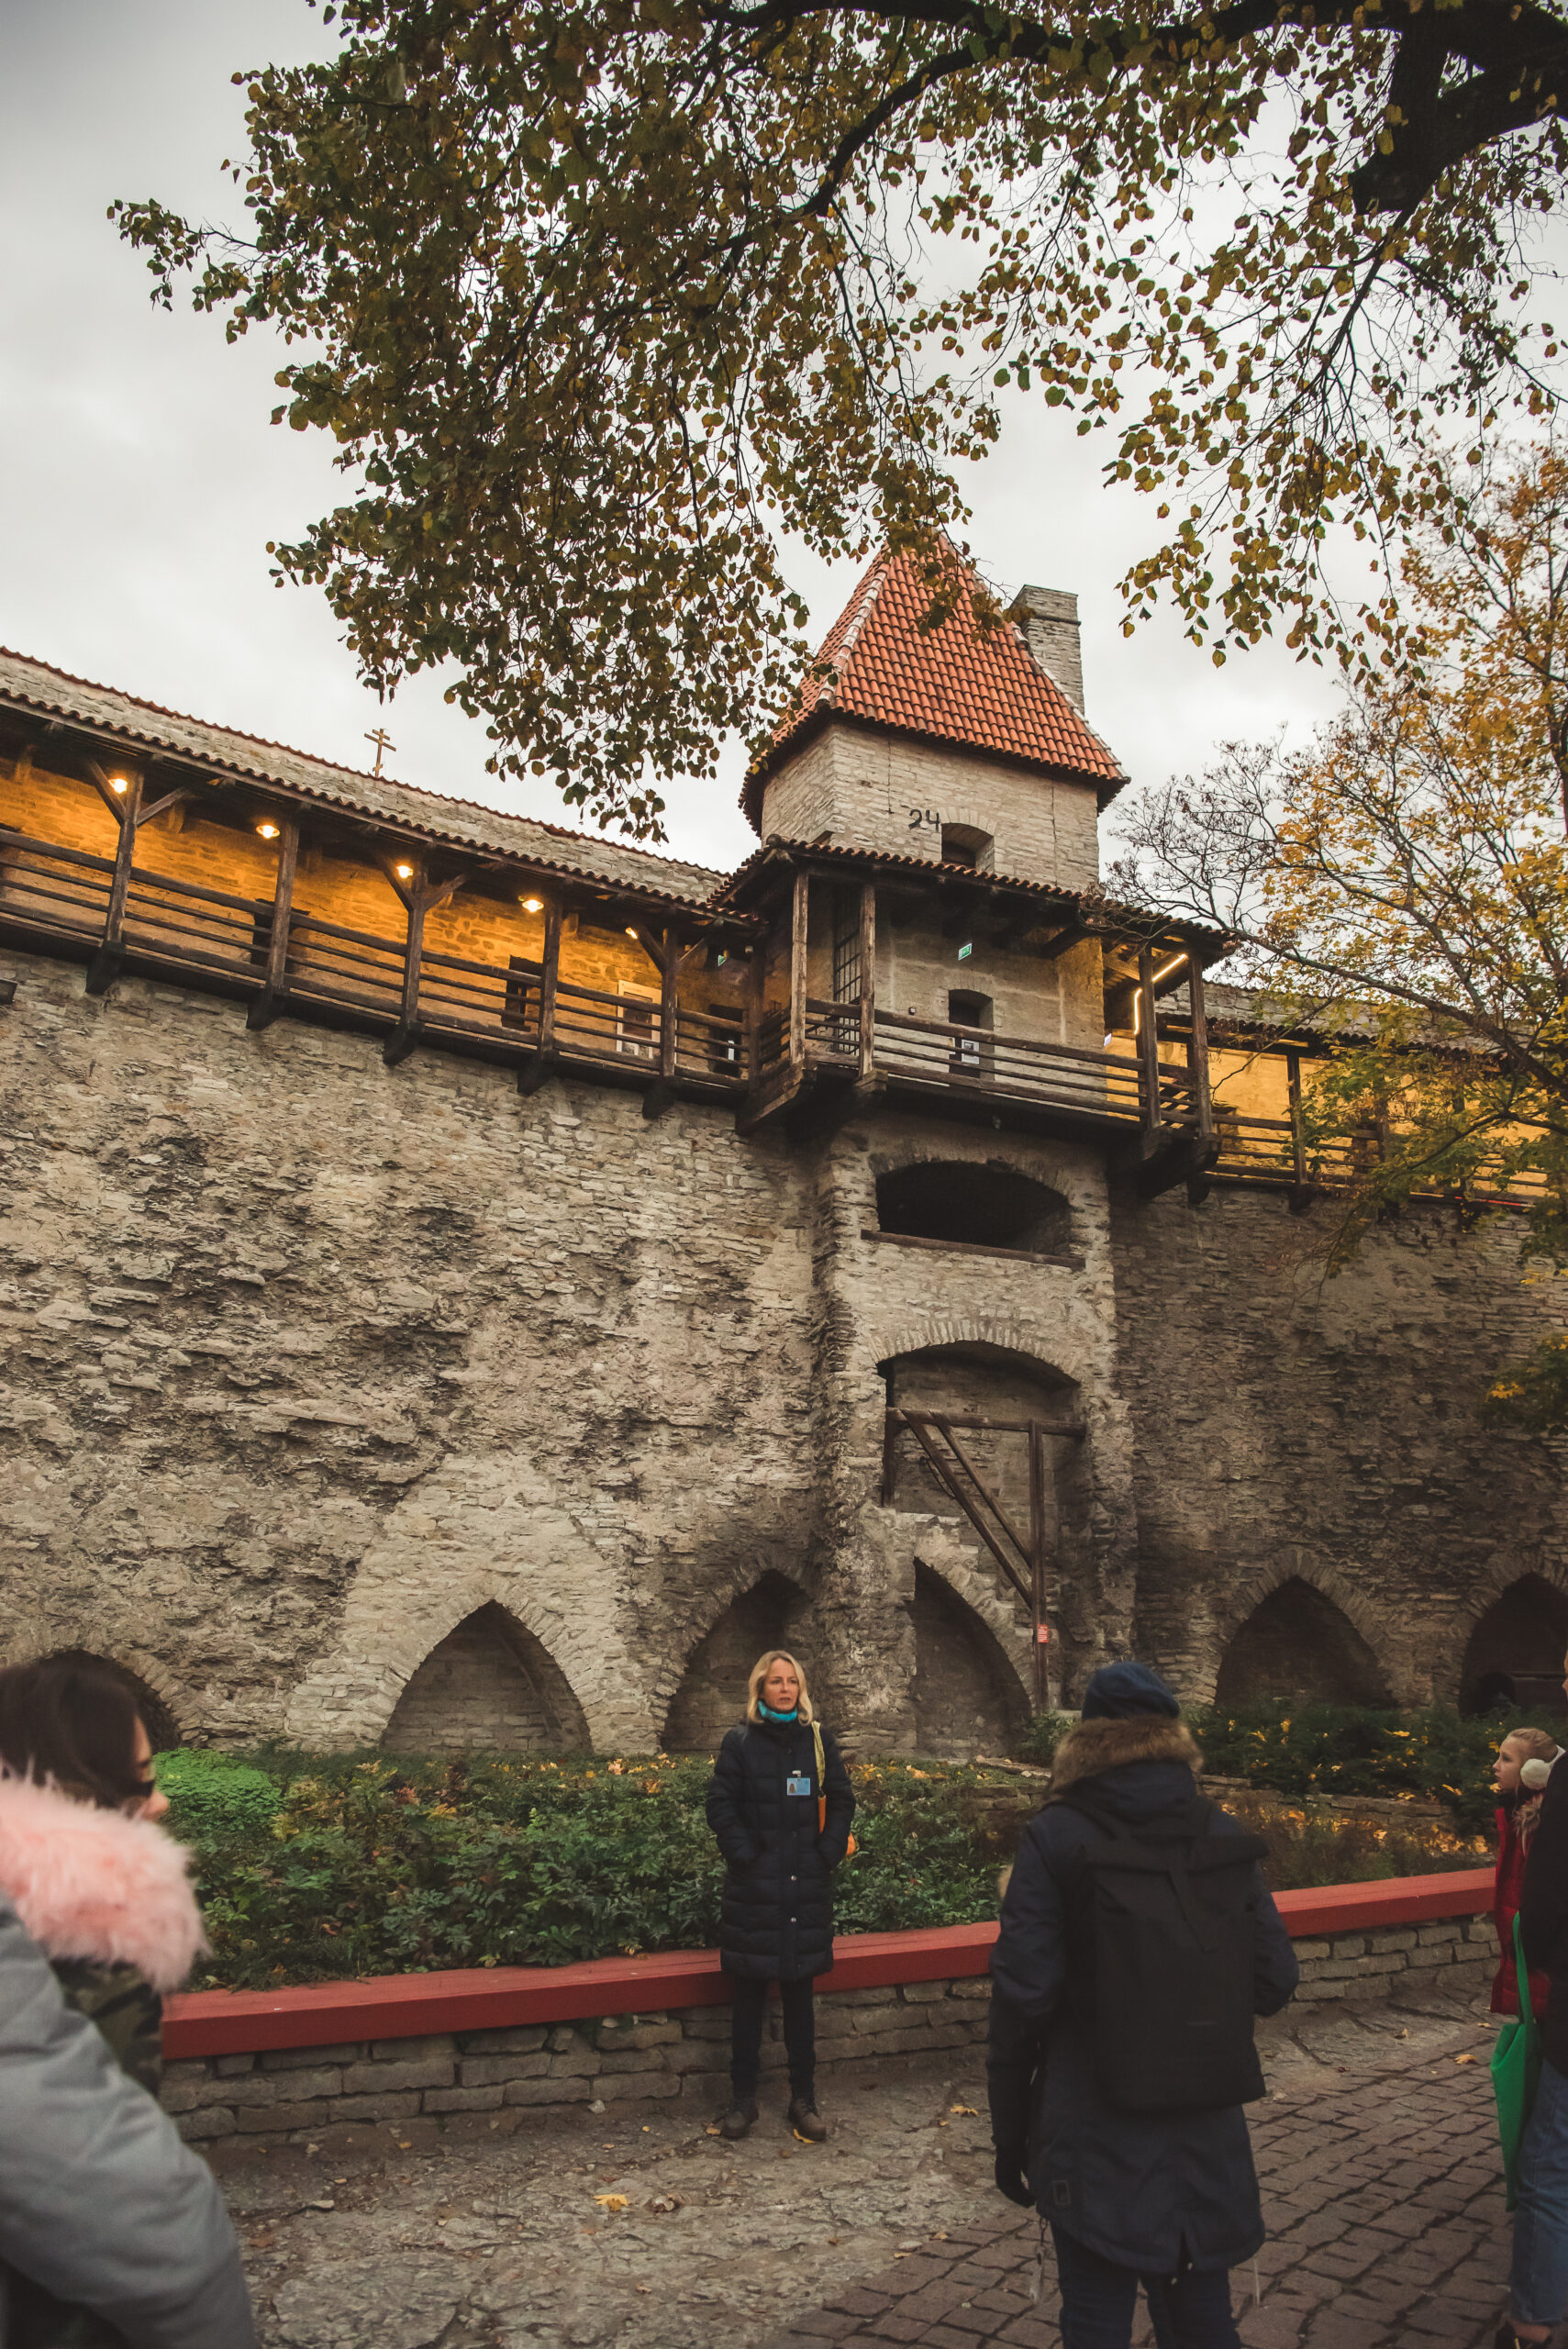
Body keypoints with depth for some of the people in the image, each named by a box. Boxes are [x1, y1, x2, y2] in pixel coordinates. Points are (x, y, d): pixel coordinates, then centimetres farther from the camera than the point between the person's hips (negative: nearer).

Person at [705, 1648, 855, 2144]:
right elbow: (721, 1806, -4)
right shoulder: (740, 1740, -3)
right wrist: (746, 1857, -11)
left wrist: (826, 1856, -3)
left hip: (806, 1887, 2)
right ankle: (743, 2098, 19)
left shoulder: (818, 1739, 3)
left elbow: (842, 1801, 6)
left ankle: (803, 2099, 21)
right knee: (749, 1996, 7)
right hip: (754, 1889, -2)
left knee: (800, 1995, 10)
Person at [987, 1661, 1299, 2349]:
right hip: (1206, 2135, 4)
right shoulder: (1226, 1837, -3)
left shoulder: (1055, 1837, -14)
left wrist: (1008, 2132, -2)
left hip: (1094, 2136, -3)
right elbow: (1275, 1982, 3)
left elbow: (1022, 1995, -14)